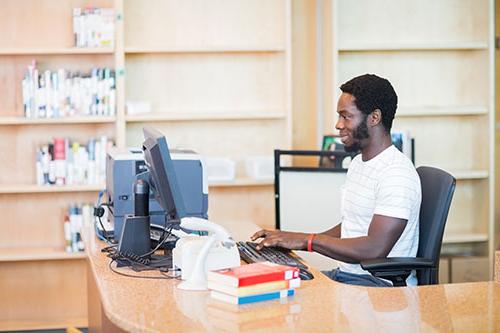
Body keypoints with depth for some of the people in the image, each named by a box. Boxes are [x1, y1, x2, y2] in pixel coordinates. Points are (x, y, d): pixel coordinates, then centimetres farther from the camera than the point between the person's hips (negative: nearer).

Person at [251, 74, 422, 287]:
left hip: (383, 284, -9)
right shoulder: (358, 163, 16)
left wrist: (307, 240, -19)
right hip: (346, 275, 9)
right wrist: (293, 239, 6)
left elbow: (375, 249, -24)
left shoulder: (397, 174, -17)